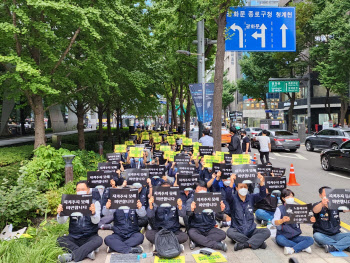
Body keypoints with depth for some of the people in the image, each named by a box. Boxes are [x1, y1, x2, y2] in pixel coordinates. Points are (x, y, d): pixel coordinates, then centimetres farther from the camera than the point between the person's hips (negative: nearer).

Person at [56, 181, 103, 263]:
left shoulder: (95, 203, -1)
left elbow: (96, 221, -16)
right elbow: (61, 222, -3)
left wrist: (94, 213, -40)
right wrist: (59, 214, -27)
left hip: (89, 237, -2)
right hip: (74, 237, 2)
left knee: (99, 240, -31)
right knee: (60, 239, -24)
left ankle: (71, 255, -32)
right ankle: (87, 252, -28)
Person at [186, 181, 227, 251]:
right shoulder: (191, 201, -1)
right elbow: (188, 214, -19)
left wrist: (221, 210, -29)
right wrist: (191, 210, -44)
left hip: (209, 228, 3)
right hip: (196, 228, -2)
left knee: (222, 234, -21)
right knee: (191, 233, -33)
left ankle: (197, 242, -23)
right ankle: (217, 245, -27)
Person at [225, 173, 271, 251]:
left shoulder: (251, 197, 5)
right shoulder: (233, 198, -3)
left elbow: (262, 195, -12)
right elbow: (228, 196, -27)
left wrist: (262, 182, -31)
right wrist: (231, 183, -43)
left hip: (251, 230, 2)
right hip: (237, 231, -2)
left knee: (266, 231, -20)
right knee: (230, 232, -34)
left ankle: (245, 244, -28)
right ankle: (257, 242, -25)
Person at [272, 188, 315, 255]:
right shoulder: (280, 209, -3)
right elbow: (274, 222, -18)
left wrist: (310, 220, -24)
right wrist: (282, 220, -41)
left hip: (295, 236, 4)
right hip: (283, 236, -3)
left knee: (310, 239, -18)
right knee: (280, 239, -36)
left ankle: (293, 249, -28)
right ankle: (304, 247, -23)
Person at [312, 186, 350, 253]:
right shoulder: (318, 205, -6)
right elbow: (315, 210, -30)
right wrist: (322, 203, -54)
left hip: (335, 235, 3)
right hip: (322, 235, -3)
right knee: (316, 236, -35)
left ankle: (333, 247, -31)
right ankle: (345, 246, -26)